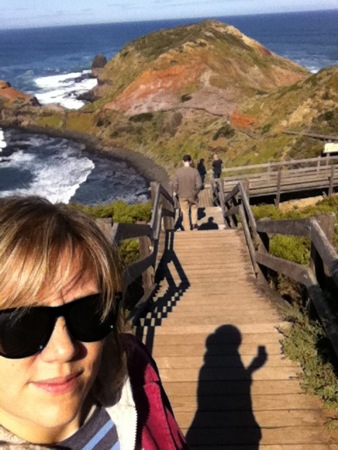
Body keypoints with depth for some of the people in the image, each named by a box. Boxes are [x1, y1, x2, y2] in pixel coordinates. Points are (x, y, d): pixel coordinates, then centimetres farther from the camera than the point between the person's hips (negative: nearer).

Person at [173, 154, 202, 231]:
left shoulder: (178, 171, -13)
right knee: (194, 208, 29)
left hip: (182, 195, 0)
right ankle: (194, 223, 20)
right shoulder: (195, 171, -15)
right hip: (193, 195, 0)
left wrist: (175, 192, 9)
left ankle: (187, 230, 18)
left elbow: (175, 184, -10)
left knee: (185, 213, 12)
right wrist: (196, 192, 3)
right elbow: (199, 184, -16)